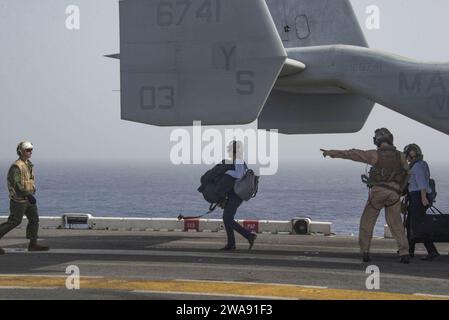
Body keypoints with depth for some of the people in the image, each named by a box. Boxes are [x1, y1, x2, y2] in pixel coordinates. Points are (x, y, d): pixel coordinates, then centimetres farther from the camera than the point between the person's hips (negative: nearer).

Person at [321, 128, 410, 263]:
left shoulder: (375, 154, -4)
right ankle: (404, 253, -1)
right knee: (396, 224, 8)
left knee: (367, 222, 9)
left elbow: (352, 154, -3)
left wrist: (331, 152, 2)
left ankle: (365, 252, 3)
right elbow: (406, 173, 18)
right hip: (394, 193, 3)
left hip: (378, 191, -3)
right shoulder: (400, 156, 5)